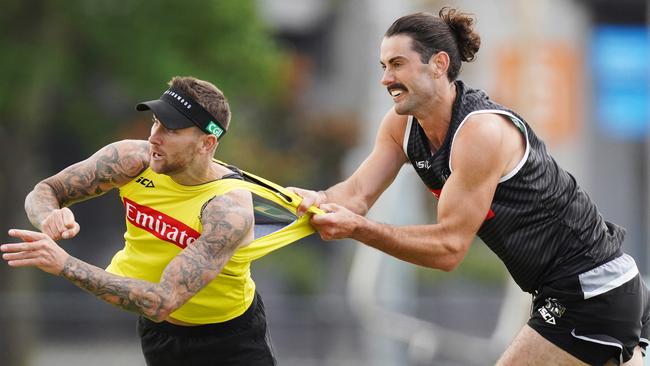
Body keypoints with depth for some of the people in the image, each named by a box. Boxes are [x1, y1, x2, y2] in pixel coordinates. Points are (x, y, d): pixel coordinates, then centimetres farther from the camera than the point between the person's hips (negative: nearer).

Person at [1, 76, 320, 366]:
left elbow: (163, 303, -42)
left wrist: (65, 265, -49)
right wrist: (51, 219, -36)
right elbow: (43, 192, -9)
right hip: (156, 330, 4)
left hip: (228, 339, -4)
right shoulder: (133, 160, -20)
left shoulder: (228, 209, -35)